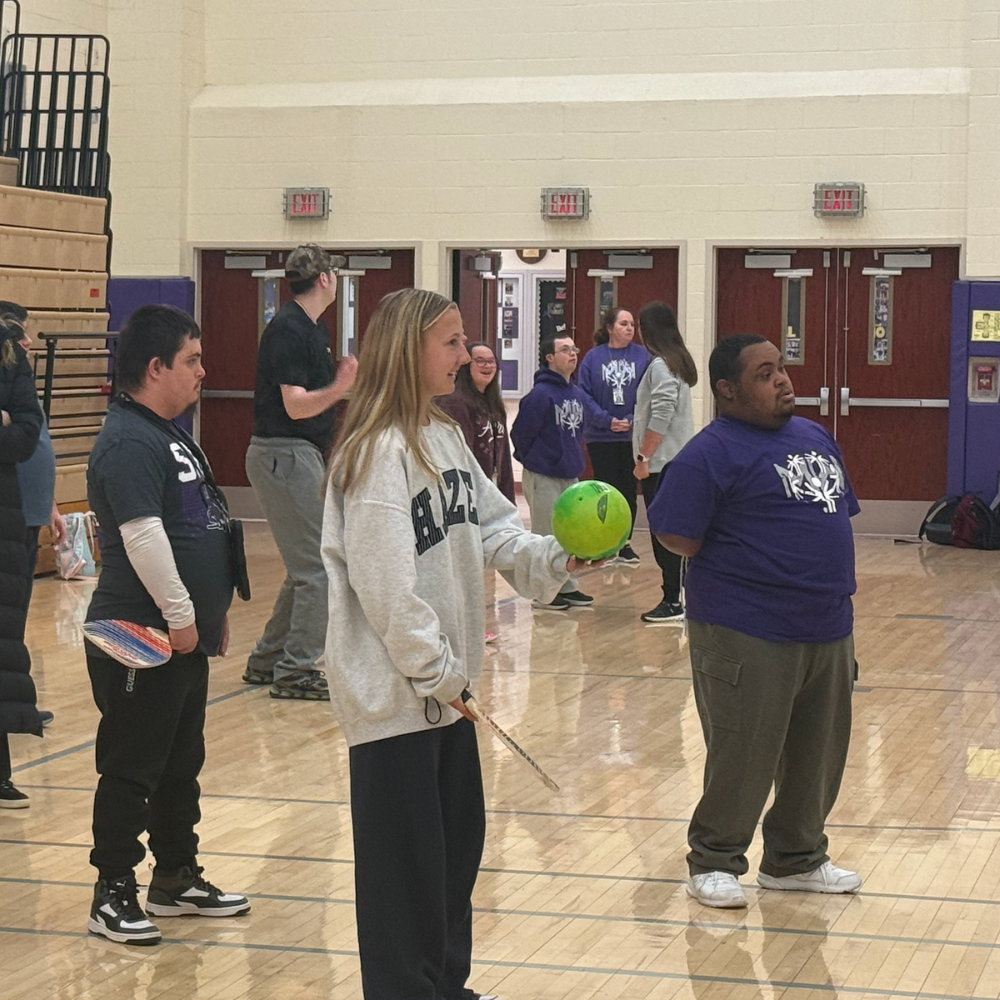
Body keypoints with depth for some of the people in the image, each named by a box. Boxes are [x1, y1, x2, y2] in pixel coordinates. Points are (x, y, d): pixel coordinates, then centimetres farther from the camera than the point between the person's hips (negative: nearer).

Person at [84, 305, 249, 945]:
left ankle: (177, 878, 29)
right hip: (142, 642, -10)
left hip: (186, 636, 10)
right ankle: (114, 895, 7)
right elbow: (143, 536, -25)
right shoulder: (129, 442, -18)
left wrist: (212, 612, 20)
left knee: (183, 763, 17)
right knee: (132, 769, -1)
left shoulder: (171, 435, 15)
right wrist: (179, 614, -20)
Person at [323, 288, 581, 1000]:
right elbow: (384, 583, -22)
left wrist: (554, 558, -8)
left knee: (459, 840, 18)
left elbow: (495, 527, 10)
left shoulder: (447, 438, 10)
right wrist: (435, 671, -17)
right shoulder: (379, 453, -19)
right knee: (406, 861, 1)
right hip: (394, 691, -9)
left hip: (445, 682, 9)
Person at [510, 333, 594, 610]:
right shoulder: (540, 395, -16)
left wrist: (575, 460, 12)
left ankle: (568, 587, 24)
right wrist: (532, 461, -2)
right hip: (543, 476, -7)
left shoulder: (578, 395, 7)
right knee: (546, 535, 0)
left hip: (570, 475, 8)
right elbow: (520, 433, -13)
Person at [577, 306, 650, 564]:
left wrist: (632, 420, -15)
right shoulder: (593, 357, -1)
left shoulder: (642, 356, 0)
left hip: (633, 436, 1)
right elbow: (584, 395, -5)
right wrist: (607, 420, -14)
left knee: (628, 489, 8)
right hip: (601, 437, -1)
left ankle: (625, 542, 19)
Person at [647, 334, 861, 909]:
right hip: (749, 634, -8)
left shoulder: (816, 439, 13)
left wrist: (830, 584, 15)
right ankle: (715, 862, 13)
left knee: (819, 752, 15)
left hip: (828, 628, 8)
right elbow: (677, 536, -16)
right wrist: (746, 566, -7)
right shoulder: (713, 453, -12)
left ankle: (796, 858, 30)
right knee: (744, 754, -3)